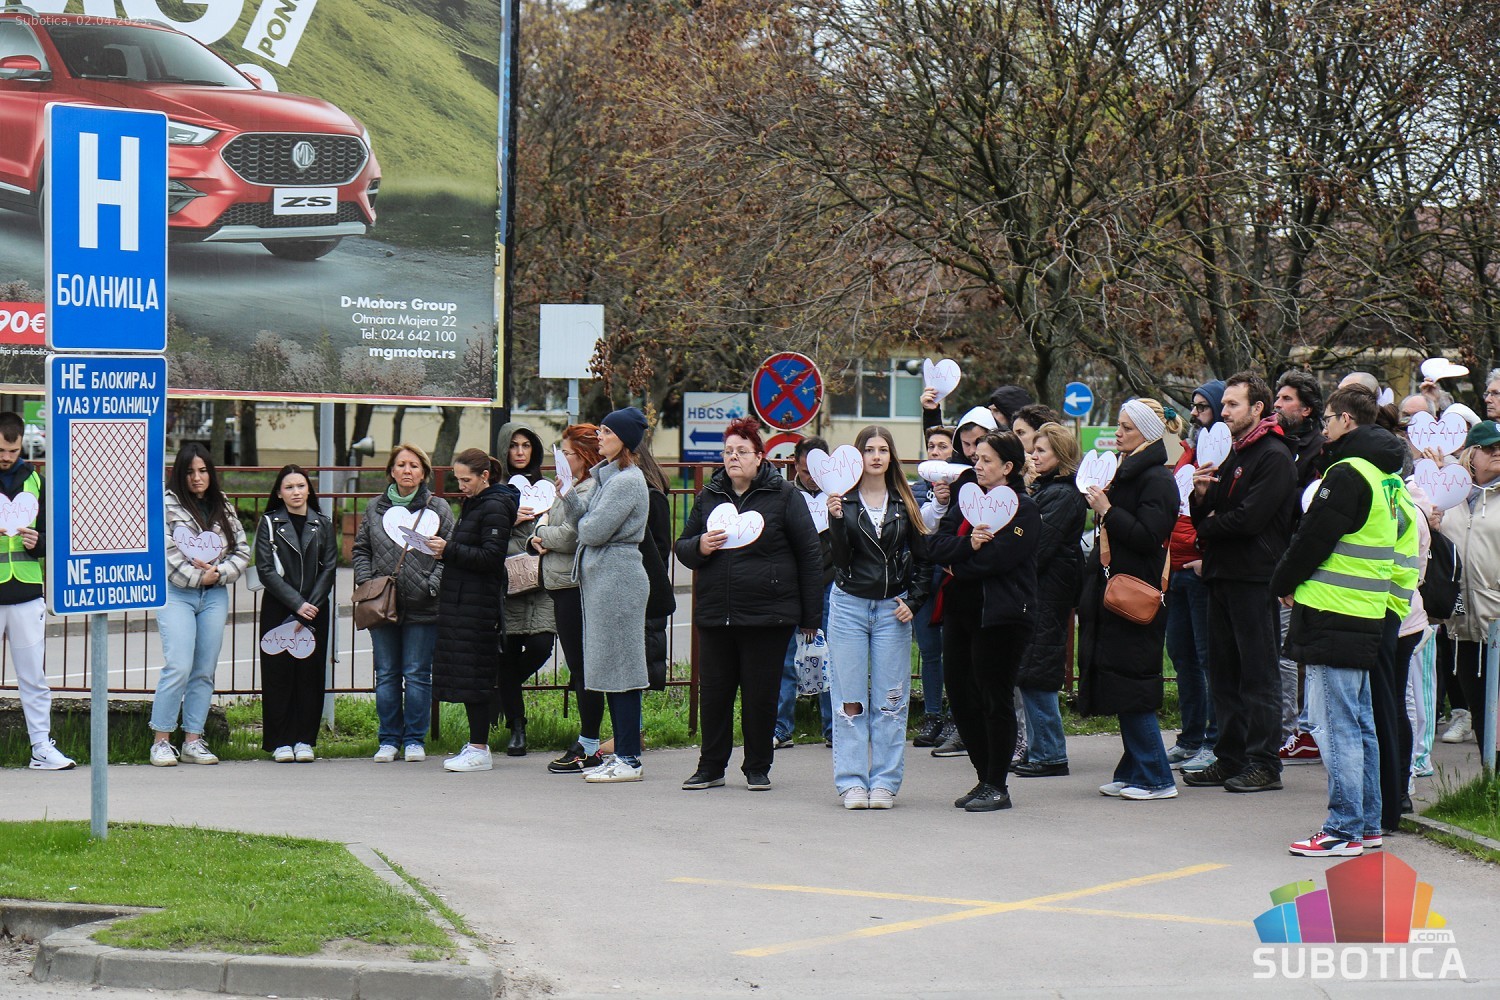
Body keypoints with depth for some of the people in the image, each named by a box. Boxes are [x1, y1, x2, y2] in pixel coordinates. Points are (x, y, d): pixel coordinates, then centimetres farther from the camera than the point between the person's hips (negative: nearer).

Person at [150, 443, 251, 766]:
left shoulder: (224, 507, 15)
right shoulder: (167, 504, 0)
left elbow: (242, 551, 13)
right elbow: (164, 551, -9)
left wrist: (218, 573, -5)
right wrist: (197, 577, -10)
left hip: (215, 595, 5)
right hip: (176, 593, -5)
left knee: (205, 671, 4)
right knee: (178, 667, -14)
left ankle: (193, 741, 10)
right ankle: (161, 742, -7)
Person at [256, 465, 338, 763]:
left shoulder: (322, 525, 8)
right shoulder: (270, 524, 2)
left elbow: (329, 568, 3)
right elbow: (266, 570, -5)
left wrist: (309, 607, -9)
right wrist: (297, 604, -13)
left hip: (315, 608, 2)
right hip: (278, 609, -2)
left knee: (310, 673, 2)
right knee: (279, 674, -2)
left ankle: (304, 739, 8)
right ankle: (280, 741, 3)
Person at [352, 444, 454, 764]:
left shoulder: (438, 509, 4)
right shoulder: (375, 508, 11)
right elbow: (361, 549, 14)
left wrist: (433, 585, -11)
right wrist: (365, 582, -2)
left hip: (422, 606, -2)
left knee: (417, 675, 0)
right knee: (386, 675, 6)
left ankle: (415, 739, 10)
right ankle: (389, 740, 13)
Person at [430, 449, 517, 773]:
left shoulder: (494, 508, -12)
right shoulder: (473, 504, 17)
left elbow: (491, 557, -19)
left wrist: (450, 550, -18)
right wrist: (446, 551, 5)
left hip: (479, 602, -10)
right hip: (461, 599, 10)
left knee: (473, 674, -8)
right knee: (464, 673, 10)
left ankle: (480, 750, -5)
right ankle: (476, 744, 16)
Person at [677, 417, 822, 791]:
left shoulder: (784, 496, 0)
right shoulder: (709, 497, 12)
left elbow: (810, 554, -1)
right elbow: (683, 548, 18)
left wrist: (811, 616, -4)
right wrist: (700, 547, -8)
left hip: (768, 617, -4)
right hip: (714, 615, 4)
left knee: (761, 694, 2)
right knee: (713, 692, 6)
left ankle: (757, 768, 14)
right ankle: (711, 767, 17)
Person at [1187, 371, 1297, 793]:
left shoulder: (1274, 456, -9)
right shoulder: (1231, 454, 20)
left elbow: (1249, 518, -19)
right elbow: (1206, 515, 17)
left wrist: (1208, 526, -4)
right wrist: (1201, 494, -4)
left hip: (1255, 579, -9)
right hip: (1223, 576, 9)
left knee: (1258, 673, -6)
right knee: (1223, 671, 10)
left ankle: (1264, 764, -4)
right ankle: (1230, 760, 15)